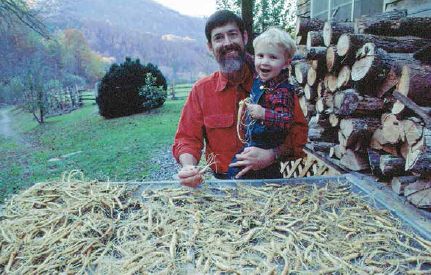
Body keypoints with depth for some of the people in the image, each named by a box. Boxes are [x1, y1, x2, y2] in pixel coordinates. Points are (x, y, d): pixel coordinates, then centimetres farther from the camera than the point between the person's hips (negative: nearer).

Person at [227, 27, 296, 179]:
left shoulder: (282, 91, -23)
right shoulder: (258, 79, 1)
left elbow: (287, 121, -29)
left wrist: (264, 114, -39)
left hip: (265, 148, -8)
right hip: (250, 141, 8)